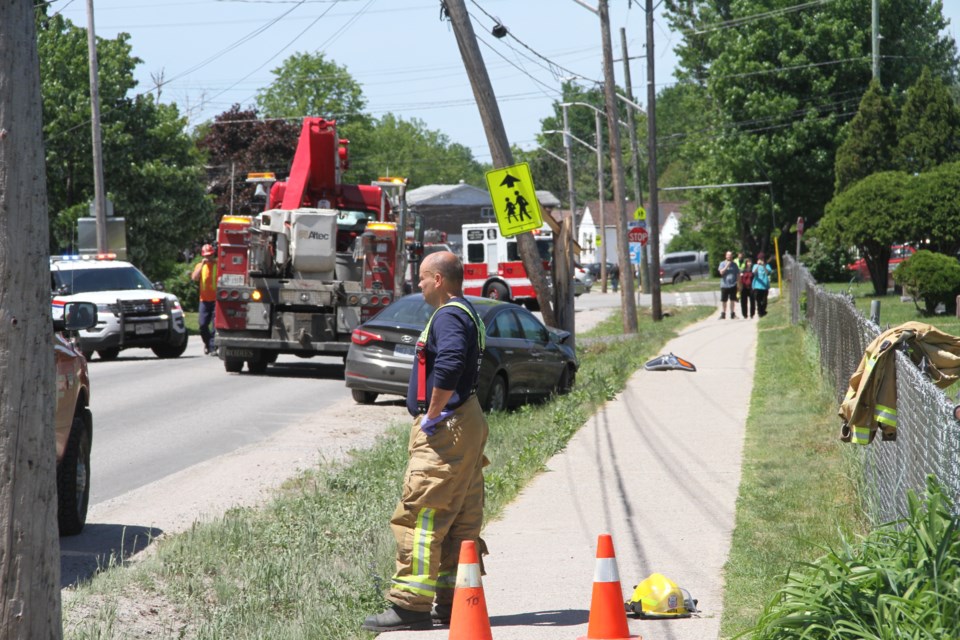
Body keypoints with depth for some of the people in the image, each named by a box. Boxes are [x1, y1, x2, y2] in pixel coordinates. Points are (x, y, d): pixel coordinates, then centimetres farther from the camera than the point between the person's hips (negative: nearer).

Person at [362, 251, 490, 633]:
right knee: (460, 520, 11)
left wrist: (432, 414, -23)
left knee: (418, 516, -10)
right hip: (466, 425, 11)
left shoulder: (449, 316, -15)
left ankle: (411, 604, -10)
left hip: (444, 430, -11)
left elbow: (450, 364, -31)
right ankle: (454, 601, 15)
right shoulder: (467, 314, 19)